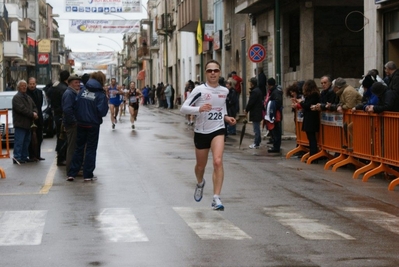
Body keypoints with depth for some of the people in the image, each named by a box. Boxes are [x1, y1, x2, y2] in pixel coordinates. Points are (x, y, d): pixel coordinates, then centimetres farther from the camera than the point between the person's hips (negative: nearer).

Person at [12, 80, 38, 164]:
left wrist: (35, 113, -5)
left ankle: (24, 156, 18)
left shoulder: (28, 97, 20)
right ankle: (17, 157, -11)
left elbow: (34, 107, 18)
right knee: (19, 141, -10)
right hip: (20, 123, -9)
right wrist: (32, 114, -17)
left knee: (26, 141, 12)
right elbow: (21, 109, -20)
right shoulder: (17, 97, -10)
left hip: (27, 124, 9)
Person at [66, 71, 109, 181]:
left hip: (81, 124, 4)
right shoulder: (100, 94, -12)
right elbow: (102, 111, -17)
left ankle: (72, 173, 10)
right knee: (91, 149, 8)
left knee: (79, 148, 13)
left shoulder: (82, 91, -1)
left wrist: (78, 118, 9)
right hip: (93, 125, -4)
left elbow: (75, 106, -2)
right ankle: (88, 174, 10)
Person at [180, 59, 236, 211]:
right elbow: (183, 108, -15)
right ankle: (200, 183, 52)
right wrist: (199, 109, -32)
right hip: (201, 132, -1)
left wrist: (226, 117, 4)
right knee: (201, 166, 15)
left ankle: (216, 199, -21)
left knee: (218, 161, -21)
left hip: (218, 130, 1)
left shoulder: (224, 91, 3)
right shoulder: (199, 90, -11)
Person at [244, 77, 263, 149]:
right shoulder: (258, 90, 12)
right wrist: (247, 109, 10)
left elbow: (251, 102, -19)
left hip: (255, 113, -10)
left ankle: (256, 144, -1)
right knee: (257, 128, 17)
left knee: (256, 129, -5)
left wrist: (246, 110, -5)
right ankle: (258, 141, 24)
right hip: (258, 112, 10)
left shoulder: (254, 92, -19)